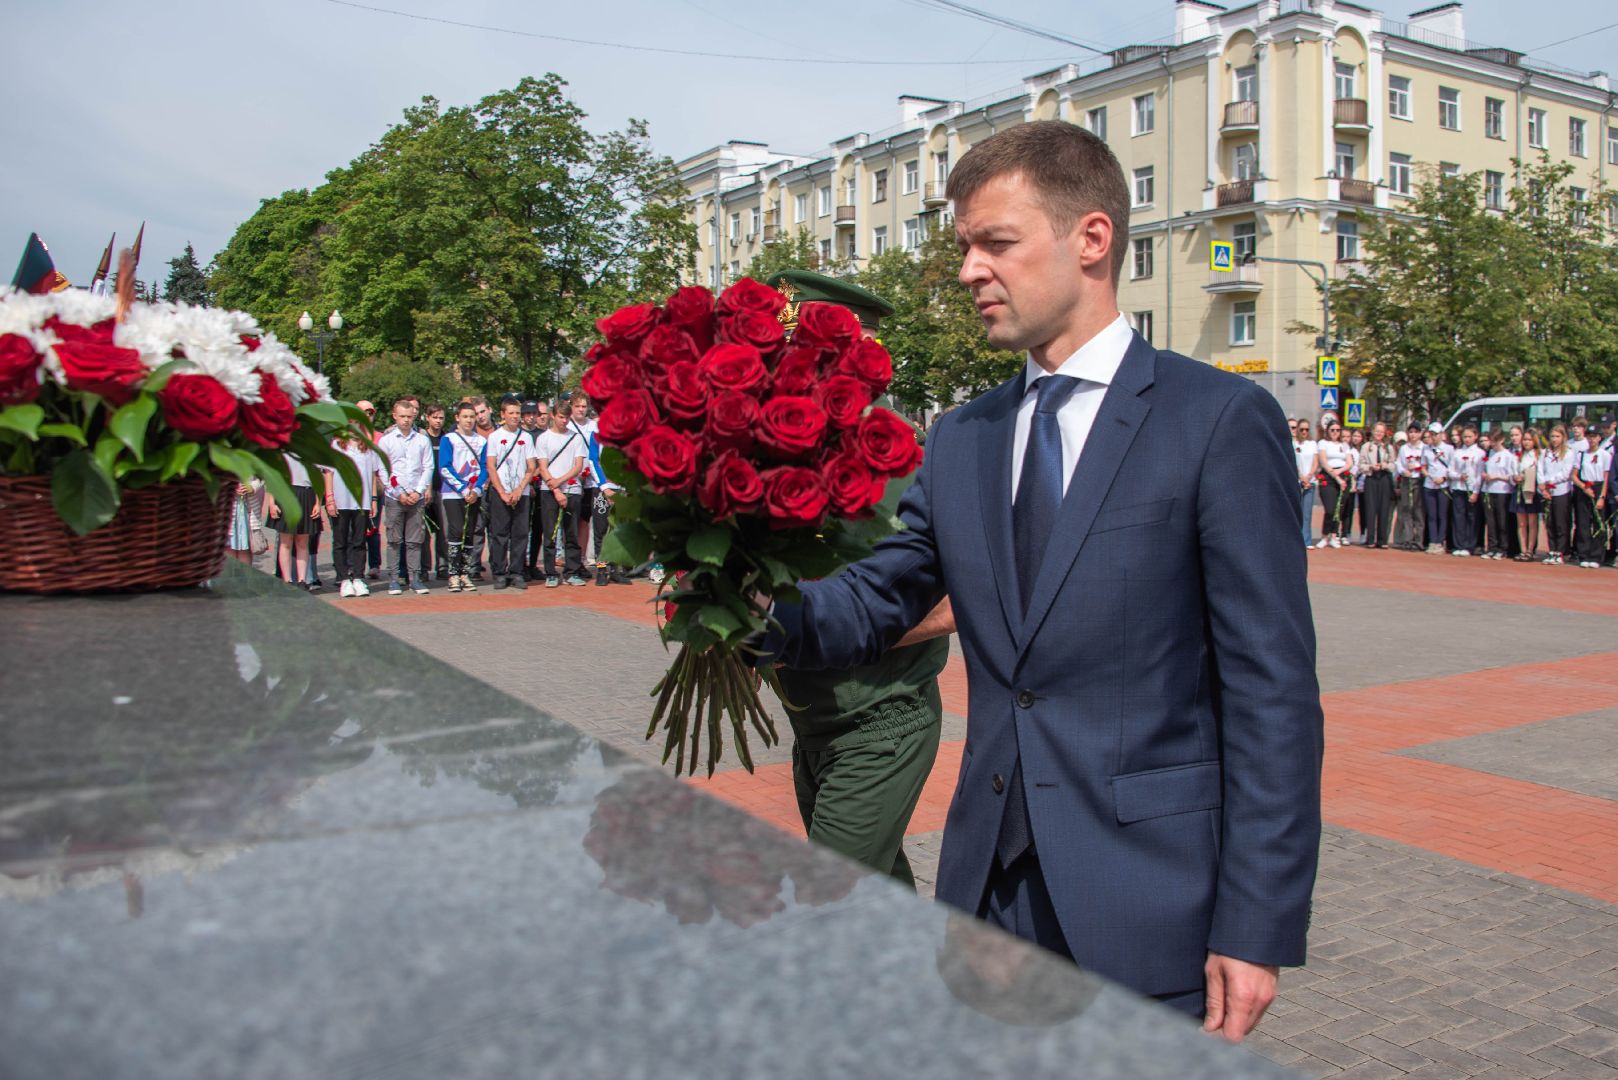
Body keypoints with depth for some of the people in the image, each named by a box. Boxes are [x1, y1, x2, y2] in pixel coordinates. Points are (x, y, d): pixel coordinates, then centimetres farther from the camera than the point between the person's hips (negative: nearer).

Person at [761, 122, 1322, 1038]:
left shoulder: (1223, 421, -9)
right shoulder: (961, 443, 8)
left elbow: (1272, 688, -11)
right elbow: (874, 604, 7)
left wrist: (1258, 927, -13)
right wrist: (760, 608, -15)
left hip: (1147, 911, -5)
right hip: (989, 893, 5)